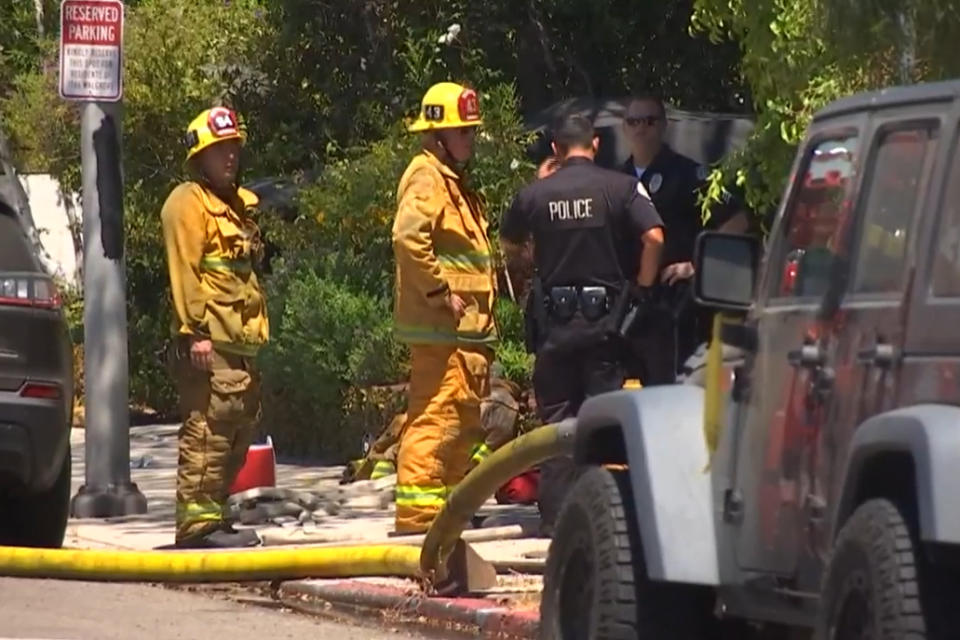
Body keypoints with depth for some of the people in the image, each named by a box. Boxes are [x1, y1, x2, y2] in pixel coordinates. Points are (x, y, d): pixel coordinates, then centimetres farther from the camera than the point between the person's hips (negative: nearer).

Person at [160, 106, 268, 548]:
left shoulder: (237, 204, 23)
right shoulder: (188, 204, -6)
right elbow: (184, 272, -14)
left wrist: (256, 329, 23)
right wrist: (195, 332, -21)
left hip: (239, 341, 10)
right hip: (209, 341, -10)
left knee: (241, 427, 12)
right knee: (208, 428, -13)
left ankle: (212, 513, 19)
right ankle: (198, 519, -14)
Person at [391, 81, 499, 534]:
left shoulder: (453, 181, 22)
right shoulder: (427, 177, -10)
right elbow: (408, 237, -27)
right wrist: (439, 291, -23)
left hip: (465, 328, 10)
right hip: (440, 327, -10)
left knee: (464, 415, 15)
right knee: (436, 413, -12)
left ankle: (450, 499, 23)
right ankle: (417, 509, -13)